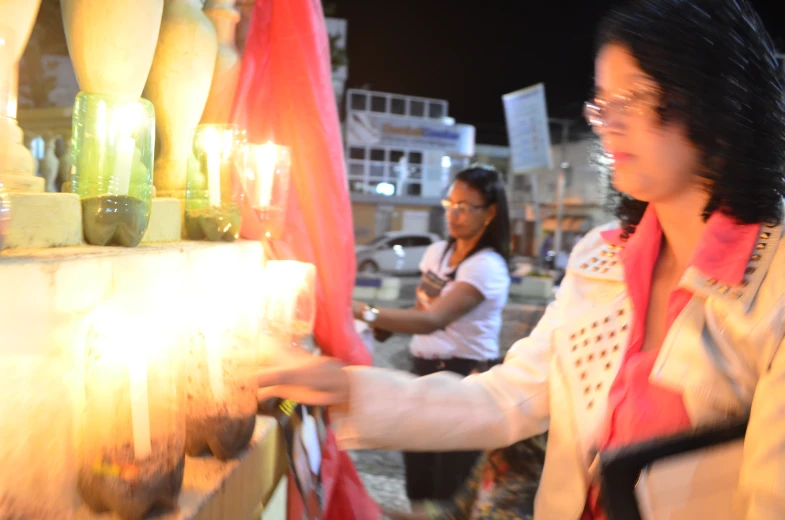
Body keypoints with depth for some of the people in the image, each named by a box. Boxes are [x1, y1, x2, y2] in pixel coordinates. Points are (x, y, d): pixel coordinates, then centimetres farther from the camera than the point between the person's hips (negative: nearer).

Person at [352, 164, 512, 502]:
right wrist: (385, 324, -1)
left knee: (451, 488, 1)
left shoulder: (487, 266, -19)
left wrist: (363, 312, -40)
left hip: (465, 378, -7)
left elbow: (433, 320, -32)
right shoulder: (436, 252, 7)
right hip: (424, 371, 7)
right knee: (418, 480, 14)